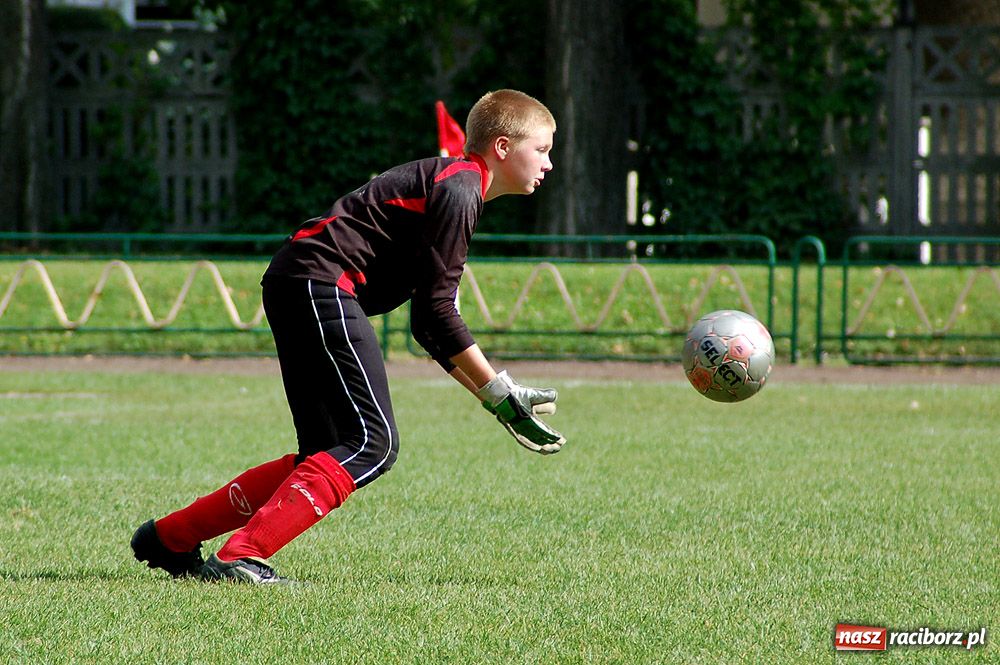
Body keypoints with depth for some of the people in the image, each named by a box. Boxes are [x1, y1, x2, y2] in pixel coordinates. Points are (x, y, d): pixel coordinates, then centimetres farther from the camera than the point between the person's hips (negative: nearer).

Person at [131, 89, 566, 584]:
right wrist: (499, 392, -8)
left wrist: (491, 395, 17)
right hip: (321, 283, -11)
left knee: (328, 456, 11)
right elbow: (437, 311, -14)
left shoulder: (454, 186, 24)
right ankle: (242, 557, -24)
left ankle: (169, 539, 15)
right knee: (373, 444, -15)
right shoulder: (458, 188, -8)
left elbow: (428, 327, 23)